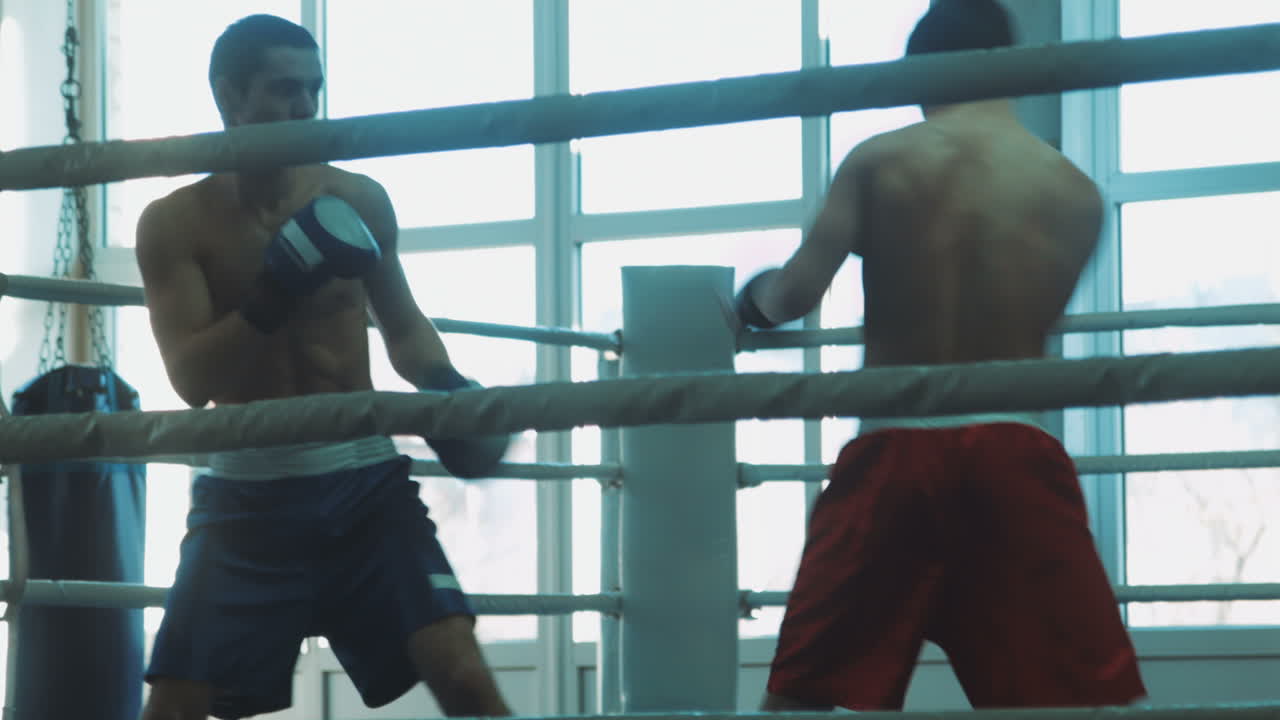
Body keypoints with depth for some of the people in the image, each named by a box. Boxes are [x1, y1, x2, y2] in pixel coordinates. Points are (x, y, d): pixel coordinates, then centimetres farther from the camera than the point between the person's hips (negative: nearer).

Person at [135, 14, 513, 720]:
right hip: (247, 492, -1)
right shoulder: (175, 223, -4)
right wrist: (276, 292, -26)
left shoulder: (357, 202, 2)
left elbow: (402, 326, 17)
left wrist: (446, 388, -4)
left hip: (364, 480, 1)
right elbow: (193, 378, -13)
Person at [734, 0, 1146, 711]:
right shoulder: (1076, 193, 5)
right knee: (1097, 700, 1)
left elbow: (798, 291, -8)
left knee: (802, 698, 8)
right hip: (1016, 459, 0)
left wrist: (753, 298, 14)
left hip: (894, 457, 0)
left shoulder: (880, 161, 1)